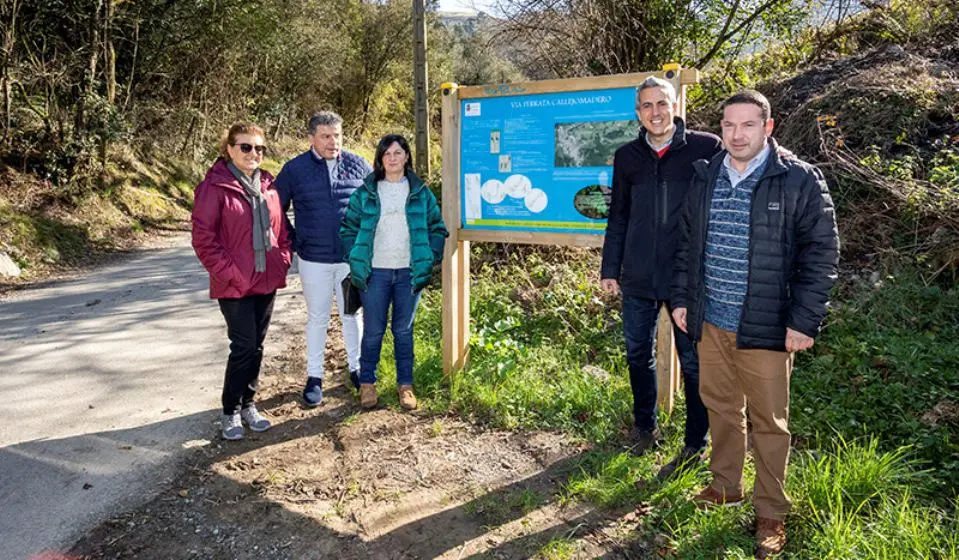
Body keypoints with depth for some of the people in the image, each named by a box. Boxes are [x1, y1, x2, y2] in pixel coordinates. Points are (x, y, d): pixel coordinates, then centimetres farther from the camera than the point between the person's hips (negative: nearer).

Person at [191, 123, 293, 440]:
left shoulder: (268, 186, 9)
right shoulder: (214, 187, -9)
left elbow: (281, 228, 16)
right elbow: (203, 239, -11)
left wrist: (282, 262, 4)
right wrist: (228, 273, -14)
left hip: (267, 282, 6)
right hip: (234, 286, -6)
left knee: (256, 346, 13)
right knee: (244, 347, -5)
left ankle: (247, 404, 28)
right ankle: (231, 412, 14)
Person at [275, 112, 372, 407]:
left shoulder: (357, 165, 0)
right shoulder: (295, 169, -2)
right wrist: (293, 242, 1)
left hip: (353, 257, 1)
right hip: (314, 260, -1)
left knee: (353, 315, 13)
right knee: (317, 318, 10)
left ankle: (356, 367, 30)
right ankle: (314, 377, 23)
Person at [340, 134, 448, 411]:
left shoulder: (421, 193, 6)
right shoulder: (365, 193, 3)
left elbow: (437, 228, 9)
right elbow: (348, 228, 6)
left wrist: (429, 260, -2)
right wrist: (355, 260, -5)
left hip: (409, 272, 1)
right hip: (375, 273, -1)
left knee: (404, 330, 10)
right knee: (373, 331, 6)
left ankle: (405, 384, 21)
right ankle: (367, 383, 22)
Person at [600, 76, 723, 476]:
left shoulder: (707, 148, -3)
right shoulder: (627, 157, 8)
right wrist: (609, 269, 12)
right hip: (638, 278, 4)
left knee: (693, 361, 5)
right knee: (638, 354, 14)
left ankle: (696, 444, 22)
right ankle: (644, 428, 34)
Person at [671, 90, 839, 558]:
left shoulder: (800, 180, -7)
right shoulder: (705, 177, 8)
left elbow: (821, 253, -8)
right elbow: (687, 243, 14)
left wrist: (804, 321, -12)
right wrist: (681, 298, 11)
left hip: (765, 326, -4)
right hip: (710, 321, 5)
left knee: (768, 420, 8)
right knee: (720, 406, 18)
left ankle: (771, 513, 25)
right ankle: (726, 486, 38)